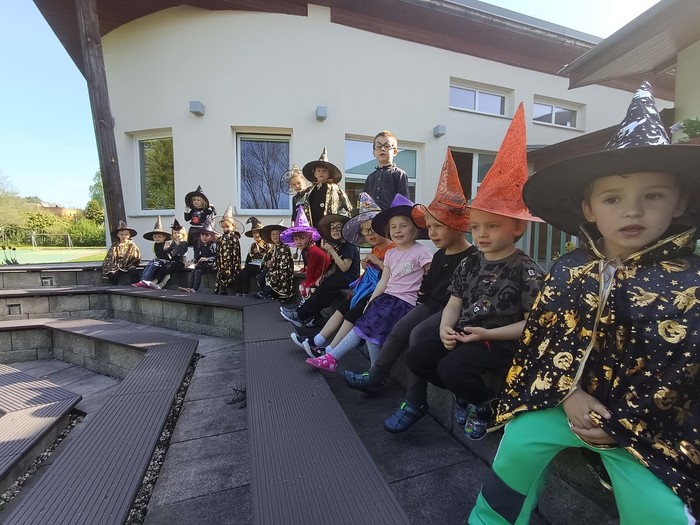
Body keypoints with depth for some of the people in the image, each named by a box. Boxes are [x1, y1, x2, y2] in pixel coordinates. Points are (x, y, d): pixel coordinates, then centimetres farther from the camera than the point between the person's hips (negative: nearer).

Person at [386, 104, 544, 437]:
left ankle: (483, 404, 9)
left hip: (500, 342, -6)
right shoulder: (469, 264, 6)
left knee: (452, 368, -26)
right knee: (417, 356, -6)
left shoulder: (526, 270, -10)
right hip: (462, 333, 6)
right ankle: (465, 393, 17)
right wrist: (446, 327, -13)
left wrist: (488, 333, -20)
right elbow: (454, 303, 7)